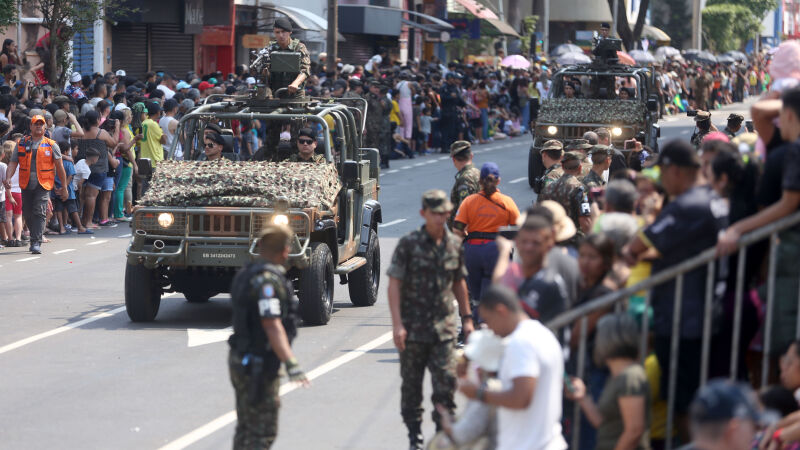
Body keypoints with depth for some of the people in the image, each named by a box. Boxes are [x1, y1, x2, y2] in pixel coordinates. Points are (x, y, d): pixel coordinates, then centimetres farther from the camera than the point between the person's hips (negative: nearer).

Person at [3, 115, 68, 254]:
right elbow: (13, 163, 7)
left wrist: (64, 188, 8)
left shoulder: (51, 145, 5)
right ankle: (35, 239, 29)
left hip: (43, 185, -3)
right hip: (26, 185, 3)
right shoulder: (21, 144, 11)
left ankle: (36, 243, -17)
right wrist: (8, 178, -12)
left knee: (39, 213, -15)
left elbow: (60, 168, 8)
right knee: (27, 215, 9)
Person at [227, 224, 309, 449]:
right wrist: (290, 363, -36)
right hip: (258, 366, -10)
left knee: (246, 428, 18)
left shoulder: (246, 274, 11)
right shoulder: (268, 280, -20)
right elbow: (272, 325, -29)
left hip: (241, 359, 10)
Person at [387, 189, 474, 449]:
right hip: (413, 328, -2)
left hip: (443, 328, 2)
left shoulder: (454, 245, 7)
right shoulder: (409, 244, -5)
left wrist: (466, 318, 17)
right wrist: (397, 324, -13)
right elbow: (394, 284, -7)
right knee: (411, 384, 7)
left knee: (446, 381, -7)